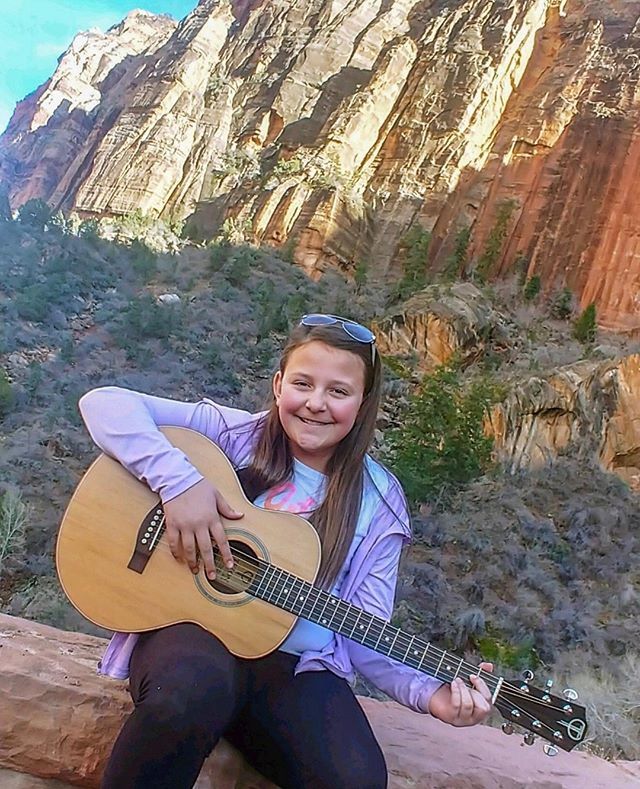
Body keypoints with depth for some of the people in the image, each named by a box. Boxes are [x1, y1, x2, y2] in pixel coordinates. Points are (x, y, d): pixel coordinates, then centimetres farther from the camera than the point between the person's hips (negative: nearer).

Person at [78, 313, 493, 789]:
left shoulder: (378, 504, 2)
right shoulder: (234, 434, -3)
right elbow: (104, 403, -9)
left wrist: (428, 692, -16)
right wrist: (178, 479, -22)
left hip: (296, 665, 2)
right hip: (188, 624, -1)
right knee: (196, 689, -36)